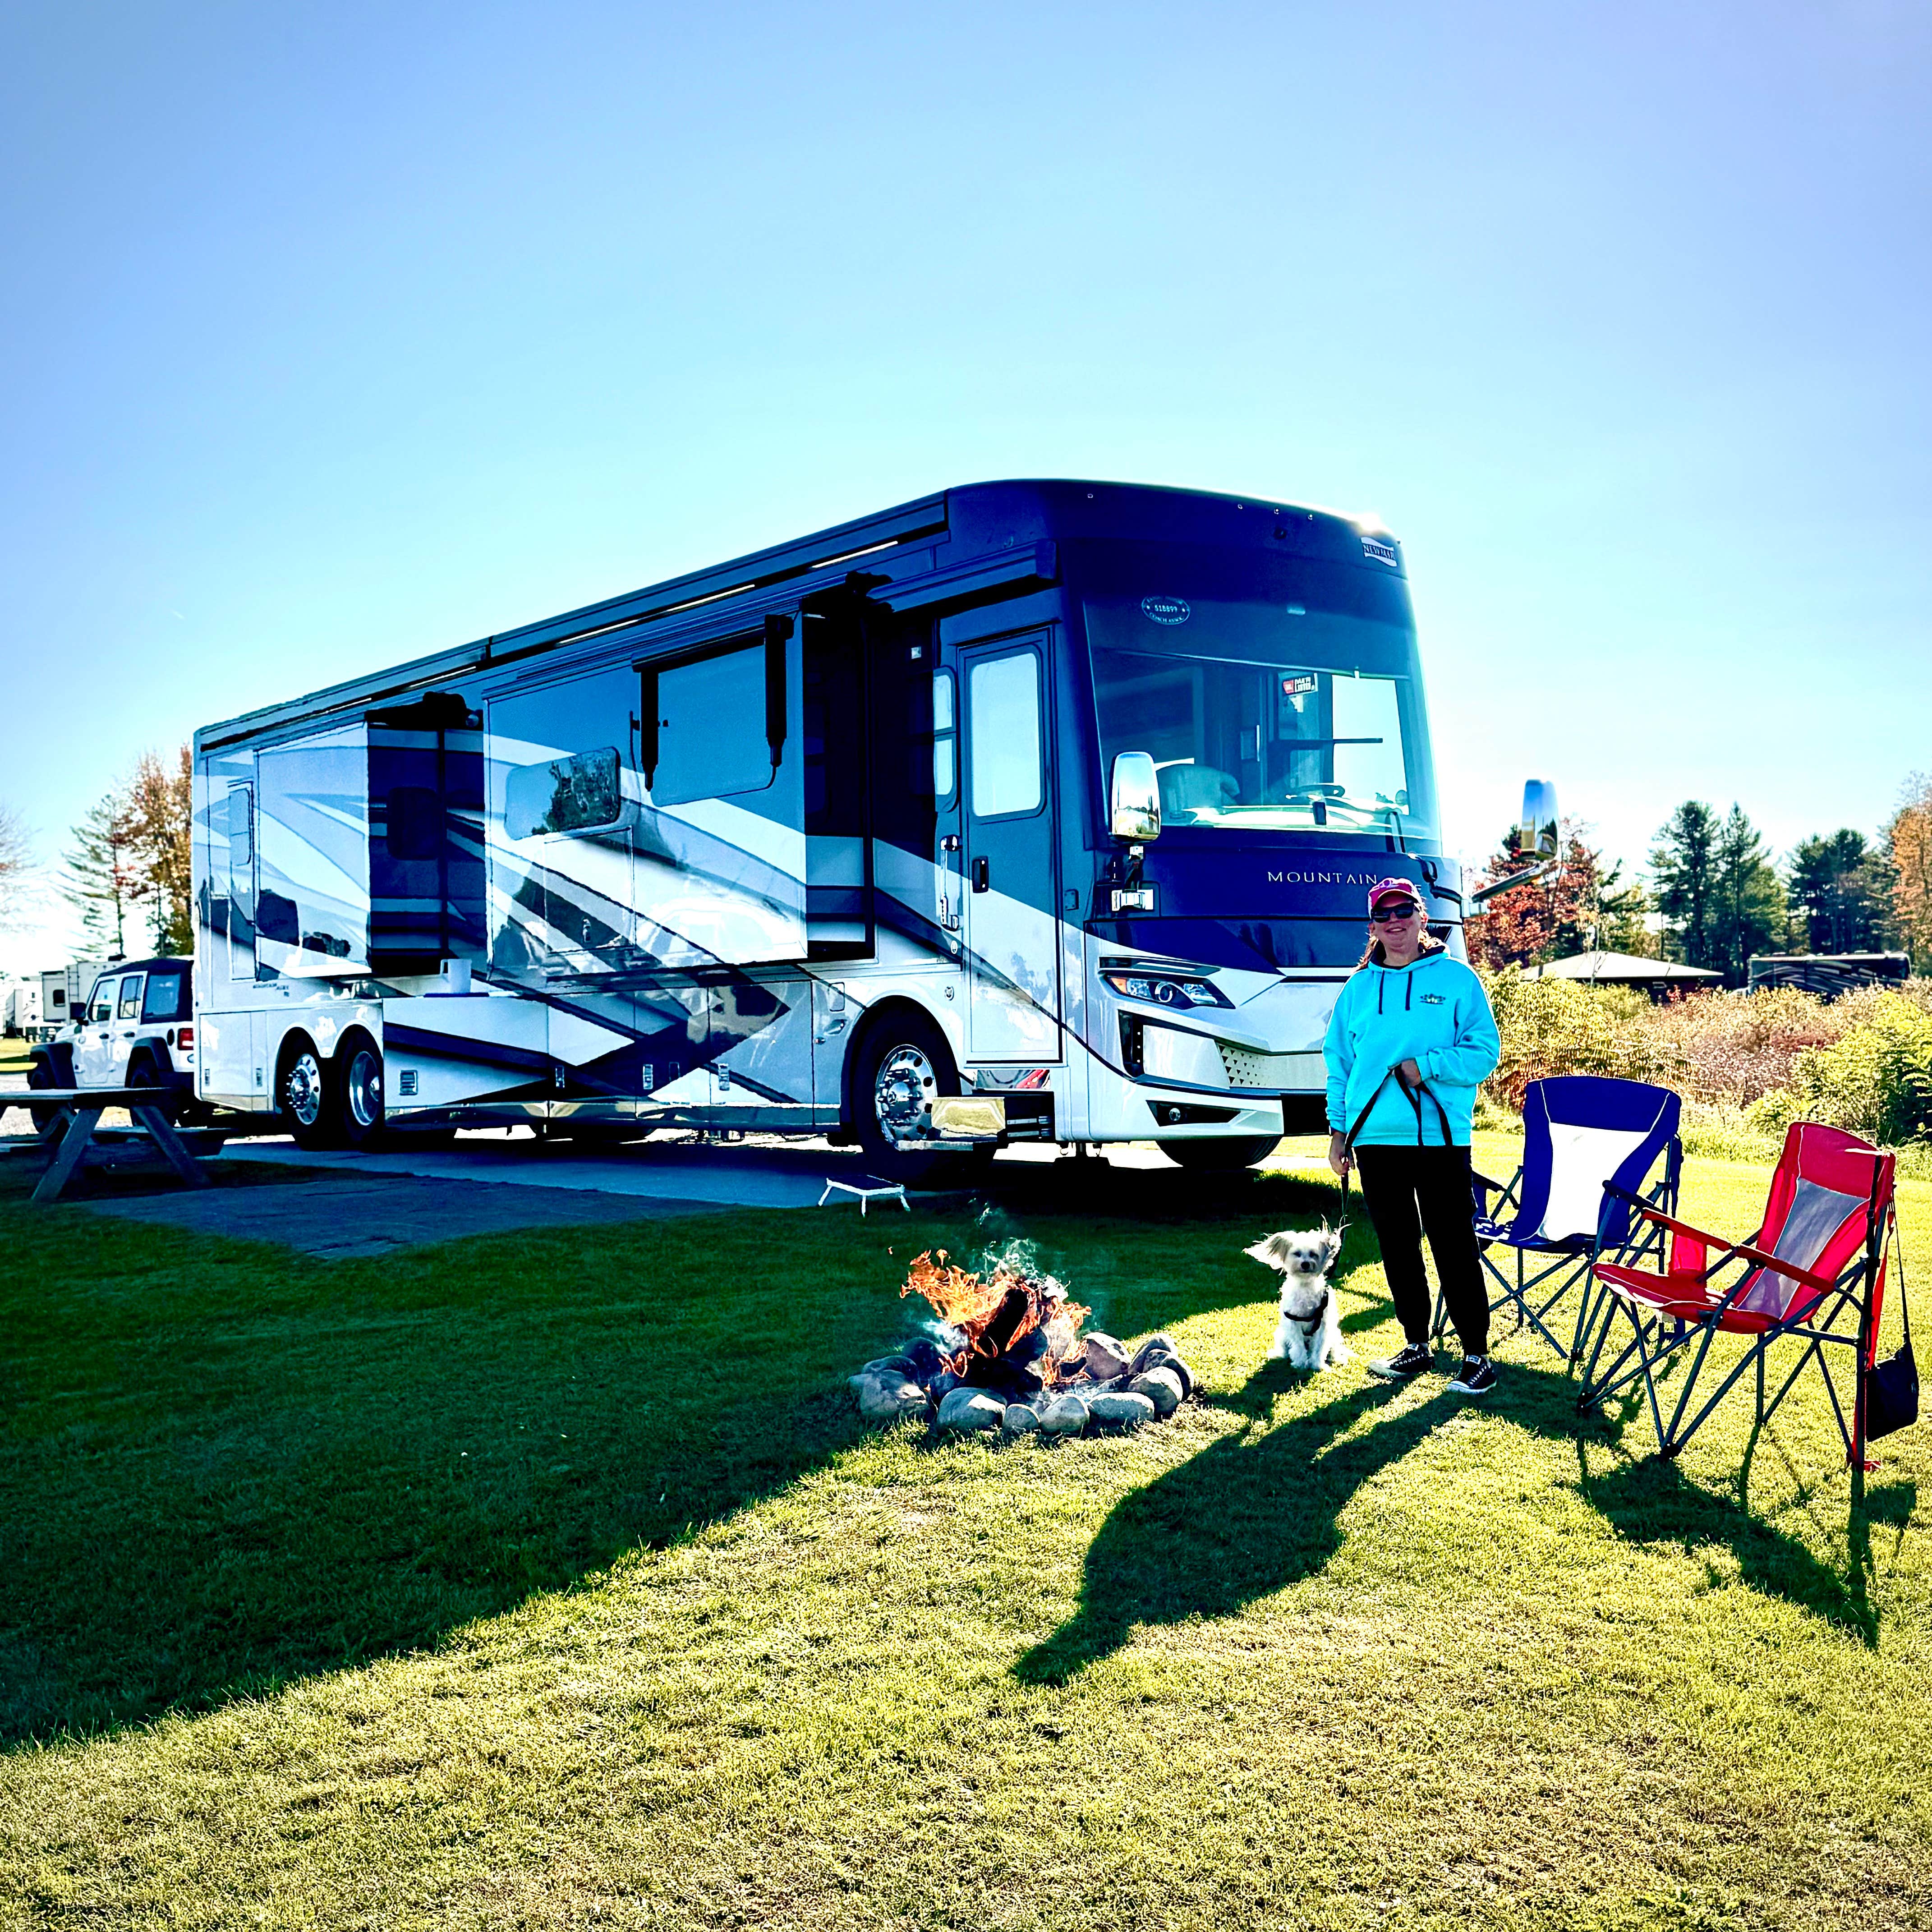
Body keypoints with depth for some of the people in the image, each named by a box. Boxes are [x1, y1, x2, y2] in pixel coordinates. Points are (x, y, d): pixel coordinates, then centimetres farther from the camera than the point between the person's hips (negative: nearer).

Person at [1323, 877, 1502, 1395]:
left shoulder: (1456, 979, 1)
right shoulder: (1359, 988, 12)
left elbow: (1484, 1051, -4)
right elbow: (1339, 1061, 15)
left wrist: (1425, 1067, -15)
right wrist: (1338, 1129, 10)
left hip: (1440, 1136, -4)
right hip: (1375, 1137, 4)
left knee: (1453, 1246, -5)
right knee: (1397, 1246, 12)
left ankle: (1476, 1355, 5)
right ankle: (1416, 1346, 26)